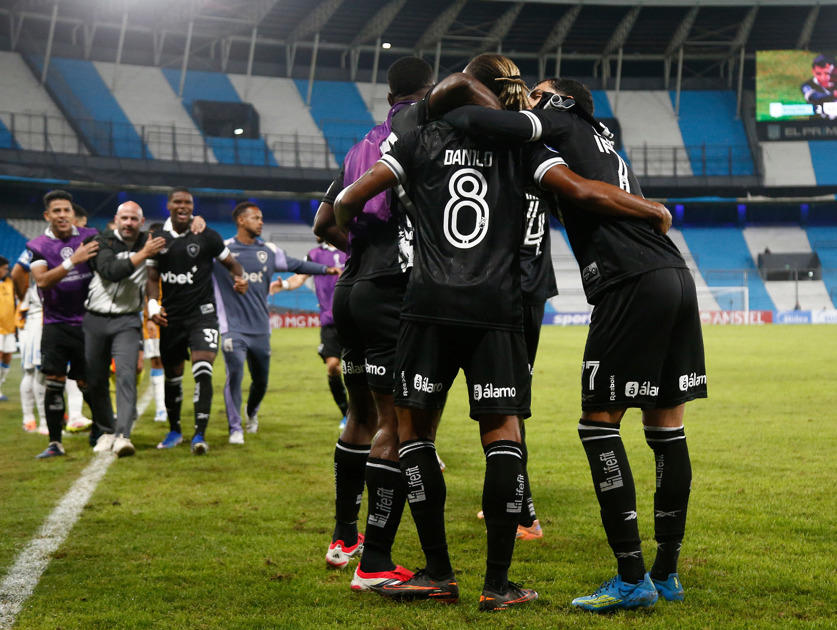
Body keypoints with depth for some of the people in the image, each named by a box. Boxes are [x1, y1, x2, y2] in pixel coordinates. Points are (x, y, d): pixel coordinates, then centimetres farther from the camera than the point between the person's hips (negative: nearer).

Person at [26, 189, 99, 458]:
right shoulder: (39, 246, -2)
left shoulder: (91, 236, 2)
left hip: (87, 322, 1)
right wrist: (73, 260, -26)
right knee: (53, 383, -6)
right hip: (56, 323, 0)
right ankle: (55, 443, 0)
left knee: (88, 383, 3)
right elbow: (42, 280, -19)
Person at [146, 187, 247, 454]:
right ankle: (174, 430, 31)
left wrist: (241, 278, -13)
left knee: (202, 371, -18)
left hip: (202, 313, -3)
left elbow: (230, 262, 9)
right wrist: (153, 305, -7)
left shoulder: (206, 237, -1)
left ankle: (200, 434, -18)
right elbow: (152, 278, 10)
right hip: (171, 317, 3)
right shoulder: (158, 239, 6)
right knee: (172, 376, 12)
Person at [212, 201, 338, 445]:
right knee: (235, 375, -16)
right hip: (233, 328, -4)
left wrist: (326, 269, 11)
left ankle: (251, 412, 41)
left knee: (261, 380, 10)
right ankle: (235, 428, -4)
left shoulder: (268, 251, 11)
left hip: (260, 329, 4)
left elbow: (295, 264, 19)